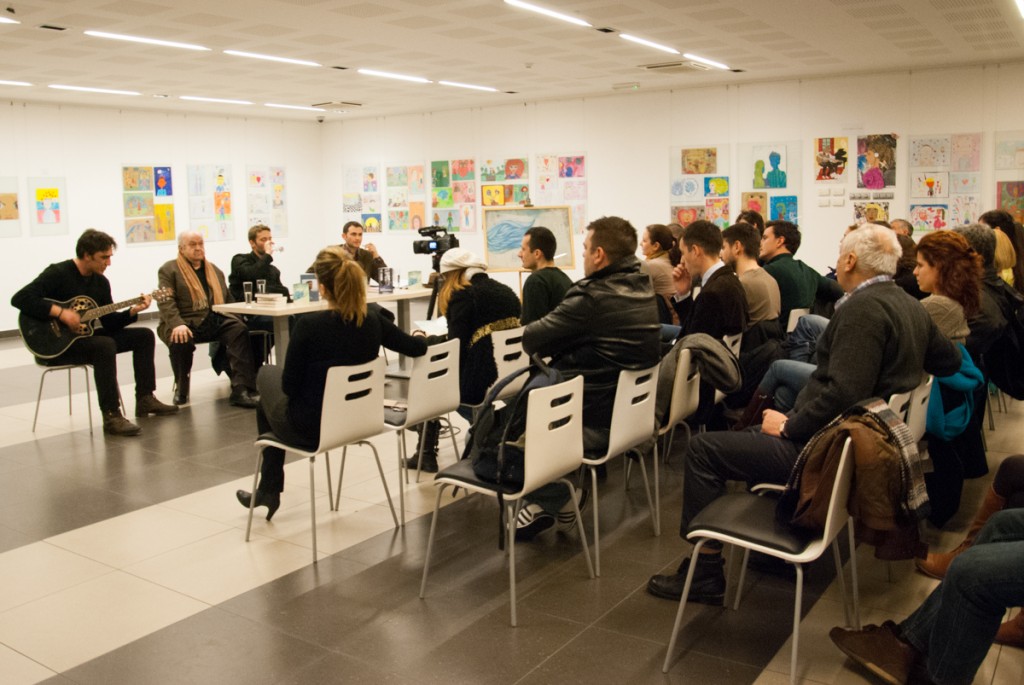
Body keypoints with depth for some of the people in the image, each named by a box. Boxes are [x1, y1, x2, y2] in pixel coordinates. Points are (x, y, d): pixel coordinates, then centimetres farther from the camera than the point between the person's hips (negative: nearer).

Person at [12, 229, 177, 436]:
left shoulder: (101, 282, 7)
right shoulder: (58, 273, -15)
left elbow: (110, 322, 7)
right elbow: (20, 299, -26)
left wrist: (133, 311, -10)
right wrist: (60, 312, -30)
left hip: (84, 336, 8)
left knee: (144, 335, 1)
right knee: (105, 345, -36)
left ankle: (145, 399, 3)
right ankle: (111, 417, -35)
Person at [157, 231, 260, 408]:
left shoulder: (215, 271, 25)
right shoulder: (168, 270, 6)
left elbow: (227, 299, 26)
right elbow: (166, 302, -8)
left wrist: (234, 318, 7)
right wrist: (177, 324, -25)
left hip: (216, 320, 4)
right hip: (185, 323, -4)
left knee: (239, 329, -26)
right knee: (180, 341, -37)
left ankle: (241, 390, -32)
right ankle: (181, 387, -6)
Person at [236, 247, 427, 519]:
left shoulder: (309, 324, -25)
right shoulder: (372, 320, -11)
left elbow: (289, 386, -17)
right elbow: (417, 348, 3)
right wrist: (421, 337, 26)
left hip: (311, 428, -5)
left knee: (266, 374, 27)